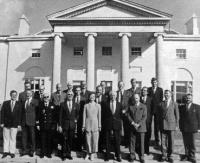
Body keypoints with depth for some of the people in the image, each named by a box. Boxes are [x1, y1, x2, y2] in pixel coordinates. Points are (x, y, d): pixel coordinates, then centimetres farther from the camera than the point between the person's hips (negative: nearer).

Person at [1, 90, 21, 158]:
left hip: (14, 124, -1)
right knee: (6, 138, 8)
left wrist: (19, 124, -4)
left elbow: (20, 115, 0)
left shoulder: (19, 104, 1)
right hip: (6, 124, 1)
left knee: (13, 138, 4)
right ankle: (6, 151, 19)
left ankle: (12, 152, 13)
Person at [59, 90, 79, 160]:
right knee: (65, 140, 2)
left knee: (70, 140, 7)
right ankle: (64, 154, 15)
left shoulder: (76, 105, 7)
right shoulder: (62, 104, 0)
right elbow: (60, 115, -1)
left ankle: (68, 153, 19)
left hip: (72, 125, 2)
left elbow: (78, 114, 18)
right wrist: (60, 125, -5)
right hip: (65, 124, -2)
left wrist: (76, 119, 2)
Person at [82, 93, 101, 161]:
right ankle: (88, 153, 19)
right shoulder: (86, 105, 4)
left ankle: (92, 154, 16)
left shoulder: (98, 105, 4)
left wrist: (99, 126, 3)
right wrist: (83, 125, 3)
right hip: (88, 124, 0)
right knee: (88, 139, 3)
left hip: (95, 124, 0)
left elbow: (99, 116, 5)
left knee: (95, 139, 1)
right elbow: (84, 116, 5)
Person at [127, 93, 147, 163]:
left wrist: (138, 124, -11)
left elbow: (144, 117, -2)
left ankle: (141, 157, 11)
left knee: (141, 143, 1)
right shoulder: (130, 106, 10)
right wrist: (133, 123, -10)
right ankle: (132, 156, 14)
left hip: (141, 127, -1)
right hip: (132, 127, 1)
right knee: (132, 142, 2)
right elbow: (128, 116, 5)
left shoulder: (143, 106, 4)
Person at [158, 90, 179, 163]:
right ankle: (164, 156, 14)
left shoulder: (174, 104, 5)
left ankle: (169, 156, 16)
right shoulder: (161, 104, 9)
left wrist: (177, 125, 1)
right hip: (163, 125, 1)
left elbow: (177, 115, 5)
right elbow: (159, 115, 10)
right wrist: (159, 125, 6)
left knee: (171, 141, 3)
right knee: (163, 141, 3)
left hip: (171, 125, -1)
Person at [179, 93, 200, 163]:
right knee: (186, 143, 7)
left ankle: (192, 156, 14)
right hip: (184, 129, 2)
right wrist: (180, 127, 6)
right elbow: (180, 118, 11)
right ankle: (187, 155, 18)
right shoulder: (182, 107, 10)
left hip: (193, 128, -2)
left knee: (192, 143, 3)